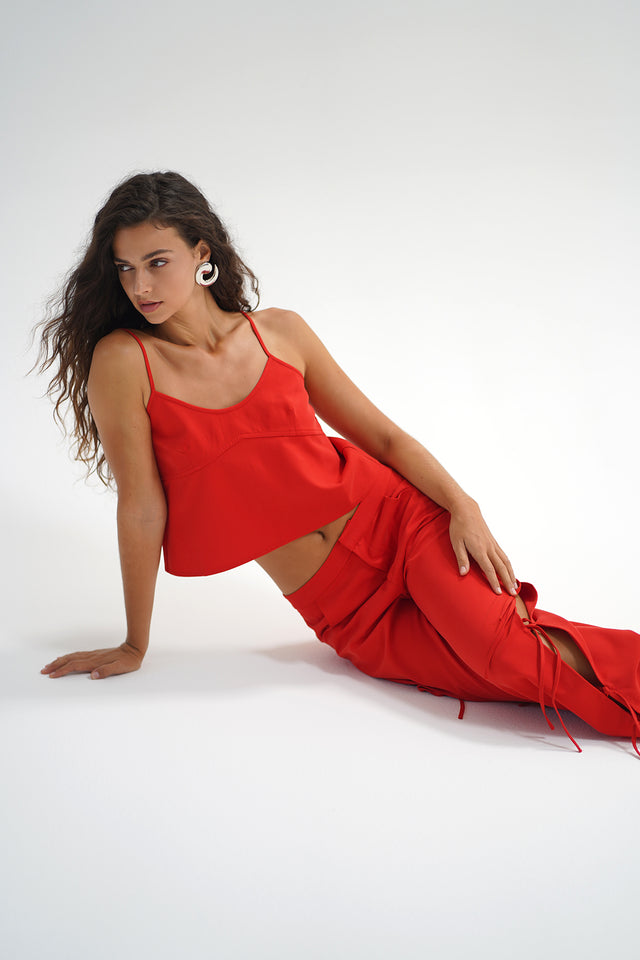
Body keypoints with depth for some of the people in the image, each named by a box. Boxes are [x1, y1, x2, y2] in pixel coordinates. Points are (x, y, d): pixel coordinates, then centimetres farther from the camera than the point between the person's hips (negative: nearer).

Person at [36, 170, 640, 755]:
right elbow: (142, 508, -7)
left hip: (398, 519, 1)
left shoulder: (280, 333, -2)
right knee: (508, 667, -20)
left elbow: (382, 435, 3)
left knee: (502, 645, -24)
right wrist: (135, 647, -2)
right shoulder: (123, 362, -10)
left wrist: (462, 506, -11)